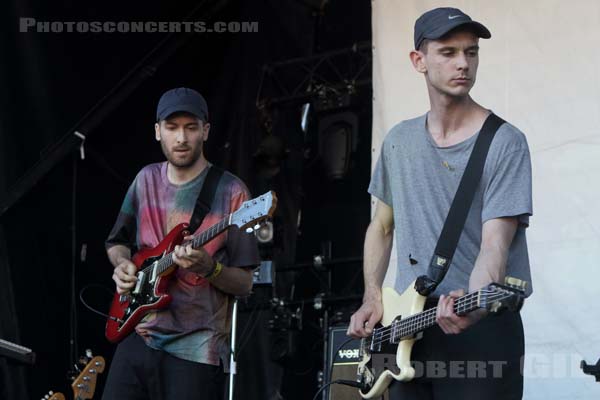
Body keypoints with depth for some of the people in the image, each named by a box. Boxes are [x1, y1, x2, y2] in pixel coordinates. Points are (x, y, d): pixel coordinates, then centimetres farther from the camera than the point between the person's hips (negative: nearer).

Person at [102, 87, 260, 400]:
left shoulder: (230, 192, -5)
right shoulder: (146, 180, 9)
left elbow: (244, 283, -5)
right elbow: (116, 242, 24)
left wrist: (208, 268, -23)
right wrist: (123, 264, 3)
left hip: (195, 351, -4)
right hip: (137, 337, 5)